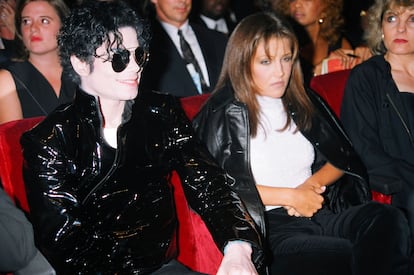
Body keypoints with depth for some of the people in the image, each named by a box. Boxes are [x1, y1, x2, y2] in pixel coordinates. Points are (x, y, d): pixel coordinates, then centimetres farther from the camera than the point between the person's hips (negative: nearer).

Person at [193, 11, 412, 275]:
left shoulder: (302, 102, 19)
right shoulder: (224, 114, 3)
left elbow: (343, 159, 22)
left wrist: (313, 184, 0)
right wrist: (290, 197, -6)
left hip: (318, 212, 6)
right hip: (266, 225, -6)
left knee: (389, 219, -26)